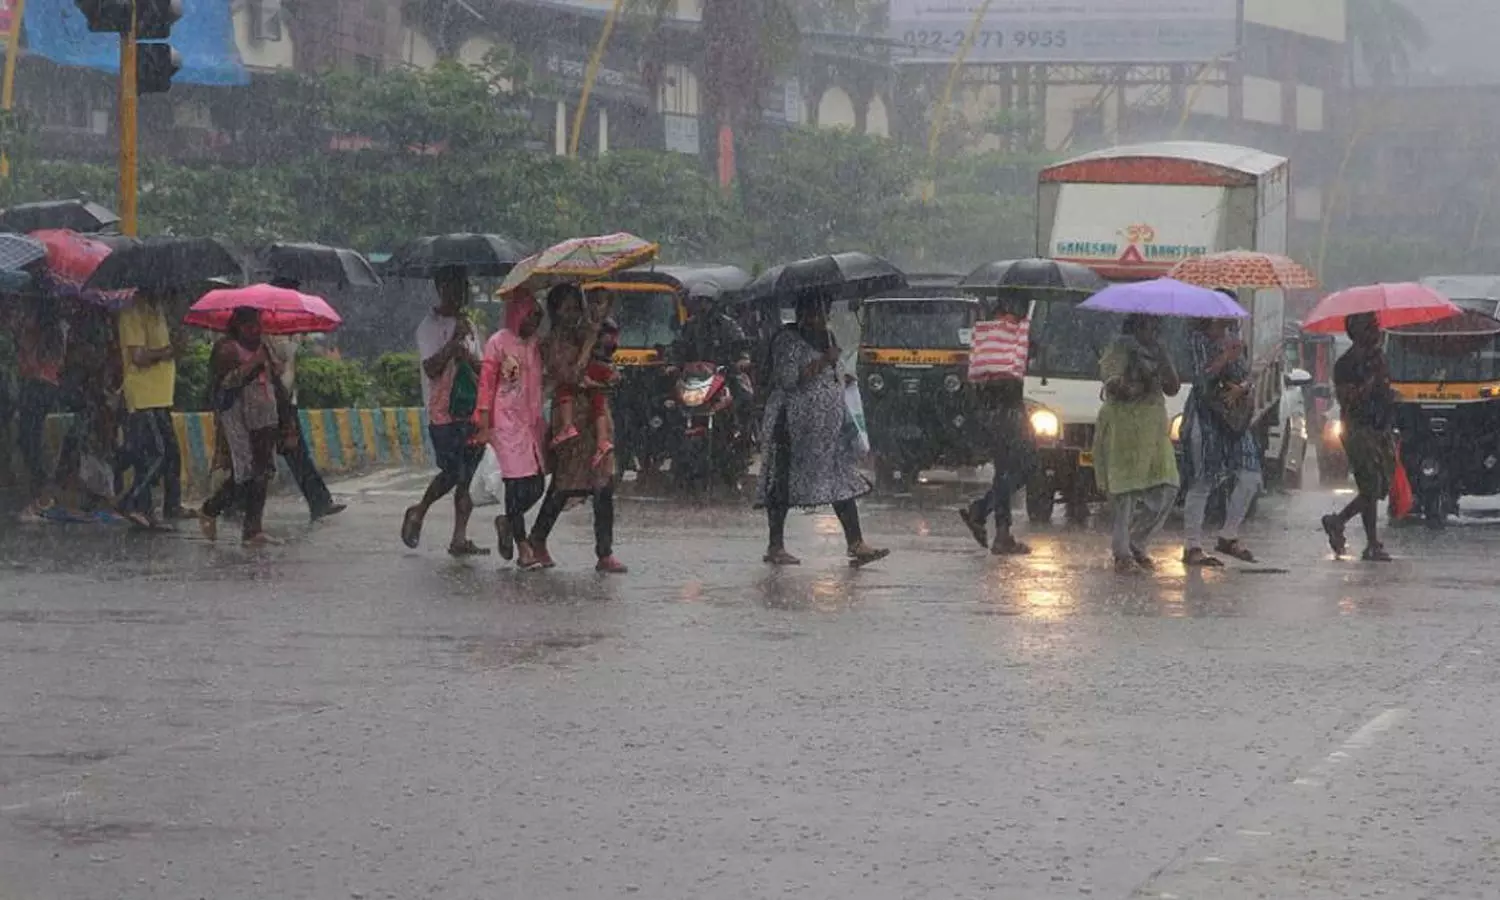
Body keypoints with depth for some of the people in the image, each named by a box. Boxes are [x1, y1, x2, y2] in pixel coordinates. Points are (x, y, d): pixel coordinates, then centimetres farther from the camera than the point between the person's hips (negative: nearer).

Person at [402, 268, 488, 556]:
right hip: (443, 412, -7)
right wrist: (454, 341, -19)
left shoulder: (467, 326, 18)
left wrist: (466, 355, -3)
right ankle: (418, 513, 13)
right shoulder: (429, 327, -5)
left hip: (470, 410, 7)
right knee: (453, 473, -11)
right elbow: (431, 368, -14)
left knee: (468, 476, 3)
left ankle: (460, 538, 5)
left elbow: (481, 368, 18)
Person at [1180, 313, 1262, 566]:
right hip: (1205, 415, -7)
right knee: (1201, 483, -7)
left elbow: (1245, 376, 17)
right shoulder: (1199, 339, -4)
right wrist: (1226, 357, -18)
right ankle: (1193, 547, -4)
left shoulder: (1232, 341, 17)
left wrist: (1241, 389, -4)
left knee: (1250, 478, 0)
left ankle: (1229, 537, 12)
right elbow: (1201, 376, -14)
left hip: (1232, 417, 7)